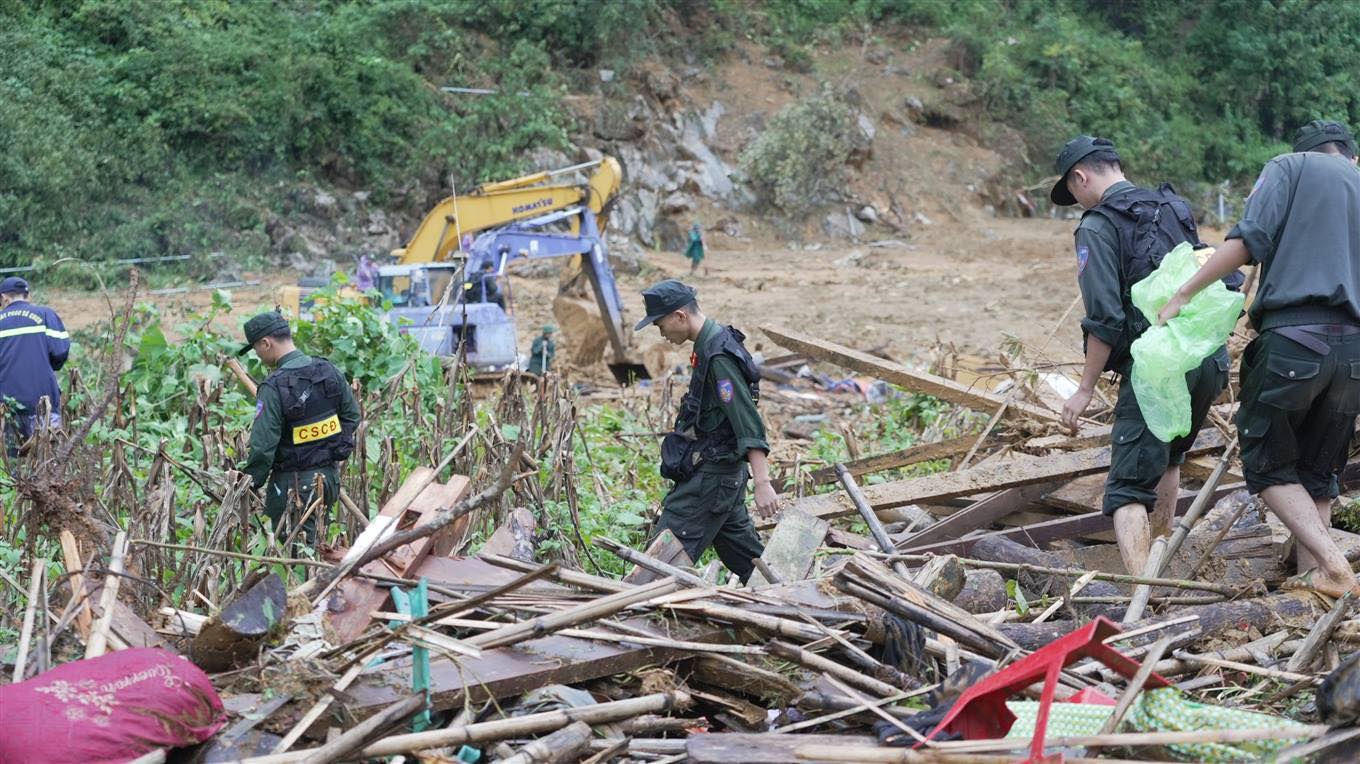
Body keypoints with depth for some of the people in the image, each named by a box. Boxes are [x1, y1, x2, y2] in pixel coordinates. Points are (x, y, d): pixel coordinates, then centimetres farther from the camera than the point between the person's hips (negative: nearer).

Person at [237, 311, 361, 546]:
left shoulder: (274, 388, -20)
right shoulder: (329, 371, 0)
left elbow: (263, 446, -19)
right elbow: (352, 417, 10)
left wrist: (250, 485, -6)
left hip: (293, 484, -7)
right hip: (329, 475, 7)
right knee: (317, 543, 18)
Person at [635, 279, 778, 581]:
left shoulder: (719, 357, -21)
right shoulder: (709, 345, 11)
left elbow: (749, 424, -26)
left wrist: (762, 483, -31)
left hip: (711, 476, -10)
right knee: (744, 553, 15)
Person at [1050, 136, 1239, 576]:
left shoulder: (1097, 227, -5)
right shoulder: (1175, 209, 17)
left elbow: (1105, 319, -13)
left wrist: (1085, 390, -7)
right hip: (1211, 360, 7)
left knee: (1129, 488, -7)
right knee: (1169, 457, 30)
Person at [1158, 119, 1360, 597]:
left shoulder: (1290, 167, 9)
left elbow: (1249, 240, -6)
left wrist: (1182, 295, -2)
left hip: (1294, 338, -5)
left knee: (1267, 463, 7)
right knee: (1319, 473, 17)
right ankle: (1311, 576, 12)